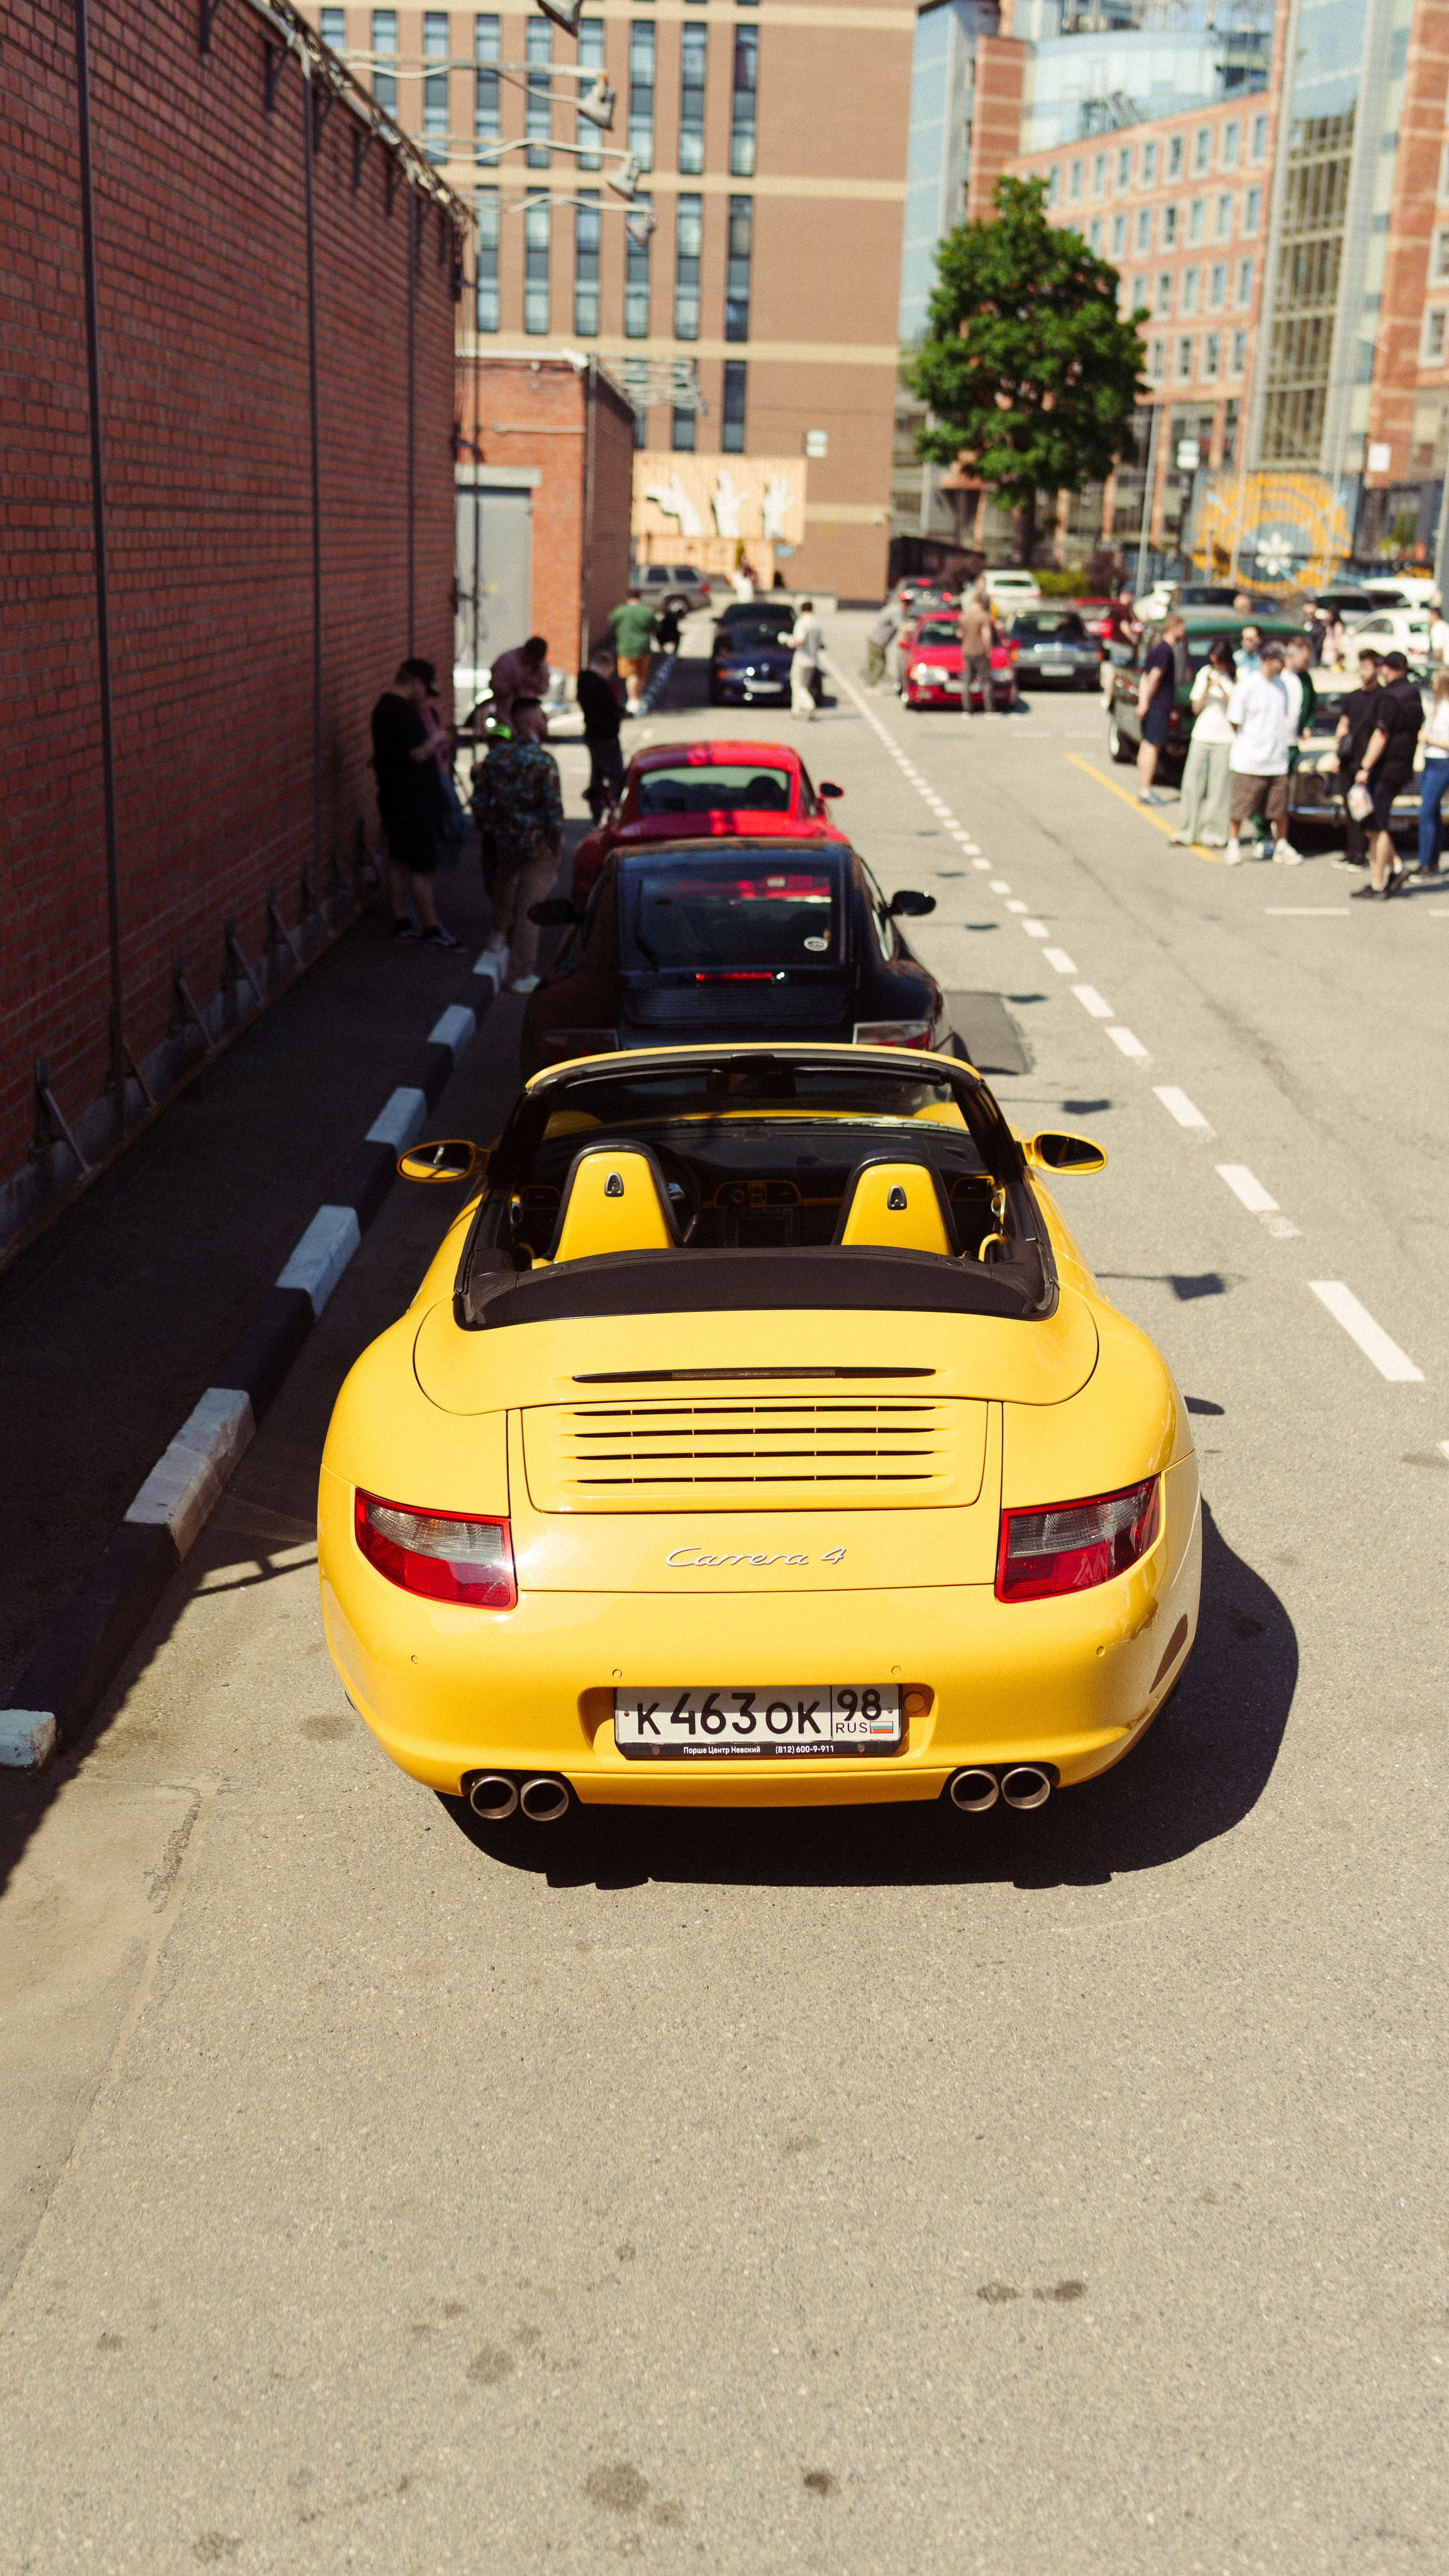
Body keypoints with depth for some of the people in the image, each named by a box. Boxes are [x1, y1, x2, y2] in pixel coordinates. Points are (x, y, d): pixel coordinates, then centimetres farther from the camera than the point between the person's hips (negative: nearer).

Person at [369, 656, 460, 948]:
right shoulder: (403, 710, -20)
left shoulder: (384, 705, 13)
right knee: (422, 866, -3)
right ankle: (431, 929, 2)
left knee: (398, 860, 15)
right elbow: (419, 753, -24)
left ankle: (402, 923, 22)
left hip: (393, 797, 11)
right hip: (413, 801, -11)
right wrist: (436, 737, -10)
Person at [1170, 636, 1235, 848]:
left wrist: (1222, 688, -17)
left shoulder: (1238, 676, -1)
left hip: (1225, 738, -4)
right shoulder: (1205, 673, 10)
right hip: (1201, 735, 4)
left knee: (1218, 787, -4)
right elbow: (1196, 708, 7)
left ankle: (1213, 834, 2)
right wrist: (1206, 689, -9)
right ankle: (1186, 832, 8)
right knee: (1192, 782, 2)